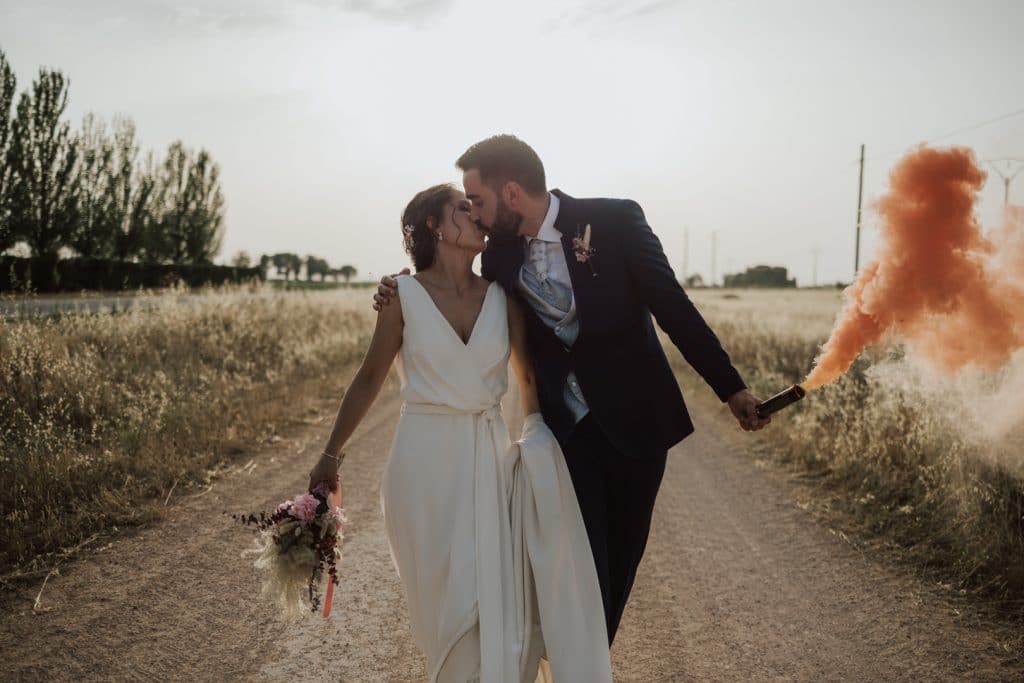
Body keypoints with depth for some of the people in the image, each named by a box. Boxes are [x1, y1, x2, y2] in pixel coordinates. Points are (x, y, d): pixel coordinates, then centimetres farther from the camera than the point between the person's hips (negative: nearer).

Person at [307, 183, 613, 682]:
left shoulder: (502, 297, 3)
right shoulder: (404, 294, -4)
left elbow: (528, 373, 11)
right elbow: (370, 378, 4)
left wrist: (538, 443, 3)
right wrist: (331, 454, 6)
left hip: (491, 460, 3)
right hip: (426, 461, -2)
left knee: (508, 599, 0)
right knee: (453, 604, 3)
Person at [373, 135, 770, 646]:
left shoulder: (616, 221, -12)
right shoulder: (500, 253, -1)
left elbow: (674, 308, -7)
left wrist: (730, 388, -5)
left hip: (636, 423, -1)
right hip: (565, 432, 1)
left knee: (621, 565, 13)